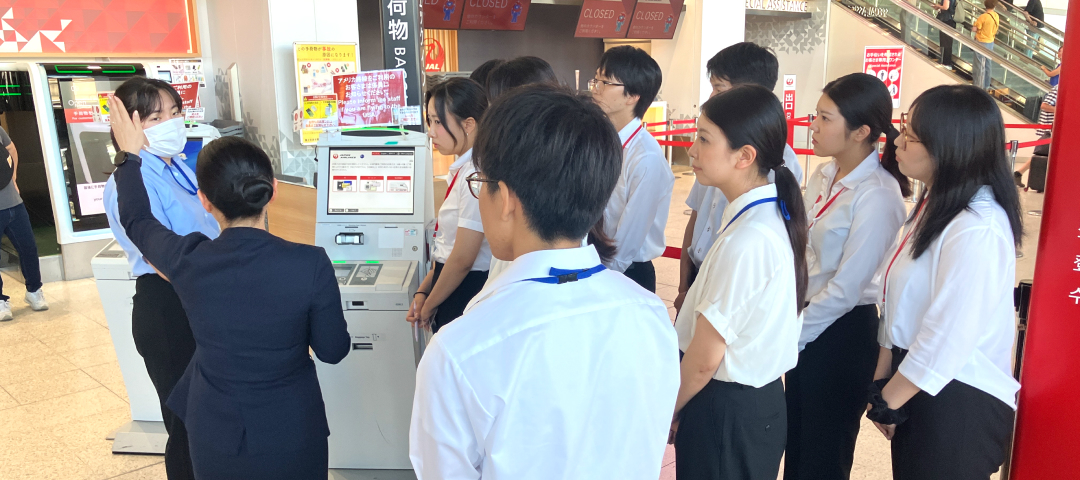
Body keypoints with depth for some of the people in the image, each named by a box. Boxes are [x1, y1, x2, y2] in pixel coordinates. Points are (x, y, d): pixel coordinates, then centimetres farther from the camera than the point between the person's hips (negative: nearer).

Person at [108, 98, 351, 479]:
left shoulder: (187, 262, -19)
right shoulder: (310, 264, -25)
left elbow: (136, 220, 4)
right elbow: (333, 350, -11)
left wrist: (129, 155, 18)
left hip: (215, 436, 2)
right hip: (290, 433, -1)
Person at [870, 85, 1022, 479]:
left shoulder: (978, 231, -24)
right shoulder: (934, 206, 6)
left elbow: (948, 336, -24)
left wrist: (888, 402, -11)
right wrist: (881, 383, 5)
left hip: (959, 402, -8)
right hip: (915, 386, 8)